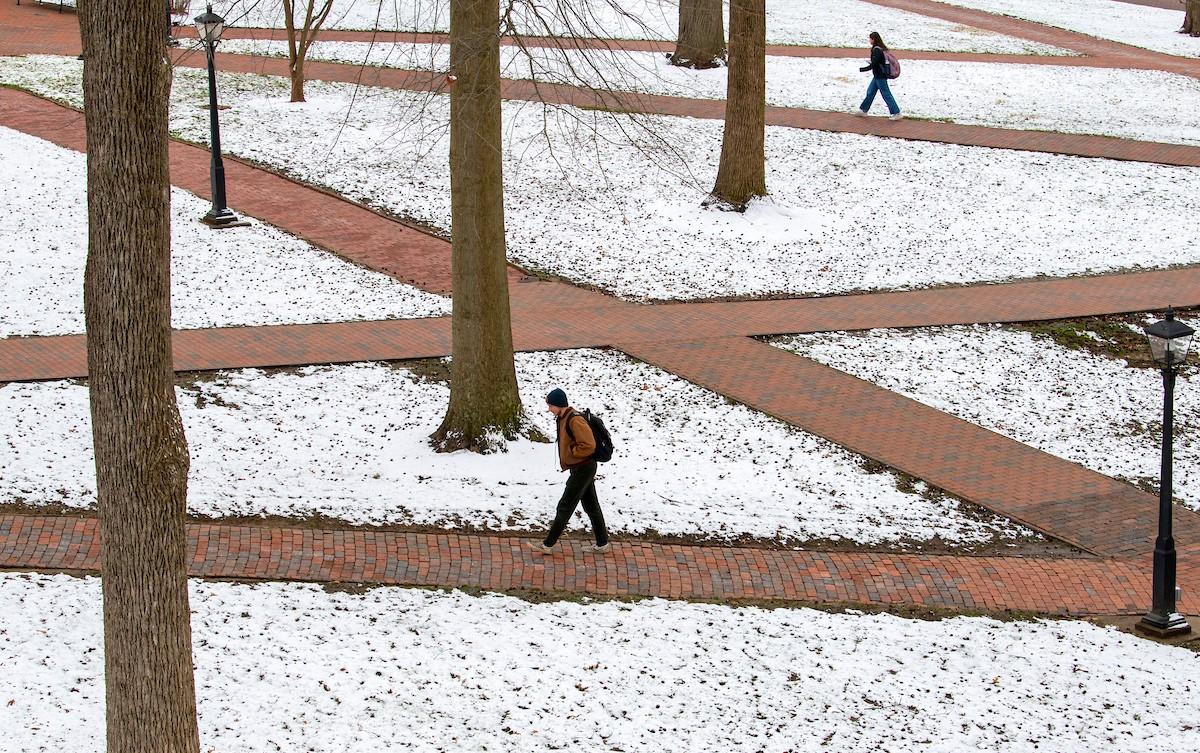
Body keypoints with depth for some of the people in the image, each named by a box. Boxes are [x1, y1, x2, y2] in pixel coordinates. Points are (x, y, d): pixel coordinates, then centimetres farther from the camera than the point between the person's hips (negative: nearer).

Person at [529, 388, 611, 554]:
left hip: (583, 469, -10)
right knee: (591, 506, 15)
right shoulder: (563, 419, 8)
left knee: (565, 507, -3)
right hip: (581, 468, 10)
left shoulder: (575, 420, -23)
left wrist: (571, 453, -16)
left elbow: (589, 445, -27)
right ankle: (602, 543, 22)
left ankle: (548, 545, 2)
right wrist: (564, 462, 11)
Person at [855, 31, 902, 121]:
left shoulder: (876, 50, -22)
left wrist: (861, 69, -13)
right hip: (878, 75, 10)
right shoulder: (881, 48, 7)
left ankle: (896, 113, 0)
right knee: (870, 92, 19)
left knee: (886, 94, -3)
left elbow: (873, 65, -23)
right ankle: (863, 110, 30)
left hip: (880, 76, -10)